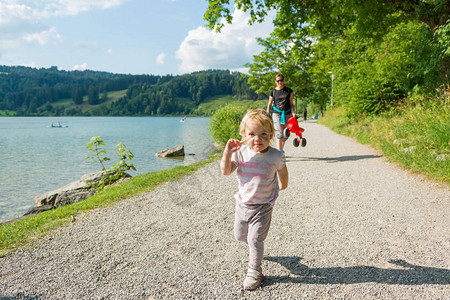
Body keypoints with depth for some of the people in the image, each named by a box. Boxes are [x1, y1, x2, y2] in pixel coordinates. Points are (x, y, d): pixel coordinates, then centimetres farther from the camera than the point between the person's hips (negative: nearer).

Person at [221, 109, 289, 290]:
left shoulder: (275, 156, -16)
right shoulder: (240, 152, -12)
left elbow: (282, 171, 5)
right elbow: (226, 171, -11)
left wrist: (281, 185, 17)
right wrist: (227, 153, -23)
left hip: (263, 206, -4)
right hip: (243, 203, 4)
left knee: (255, 239, -4)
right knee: (240, 235, 20)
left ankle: (254, 271, 16)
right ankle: (255, 249, 51)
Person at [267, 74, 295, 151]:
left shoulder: (289, 91, 7)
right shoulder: (273, 92, 6)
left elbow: (291, 104, 8)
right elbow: (269, 104, 11)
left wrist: (293, 112, -6)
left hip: (287, 114, 2)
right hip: (277, 113, -2)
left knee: (285, 135, 7)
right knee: (279, 134, -15)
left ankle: (281, 151, 26)